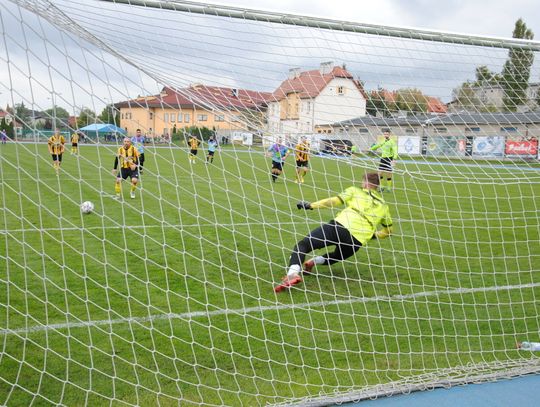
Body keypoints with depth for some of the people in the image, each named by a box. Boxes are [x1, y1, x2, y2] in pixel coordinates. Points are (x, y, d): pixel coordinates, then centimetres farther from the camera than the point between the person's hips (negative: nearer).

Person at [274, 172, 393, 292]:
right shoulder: (383, 206, 26)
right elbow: (389, 230, 33)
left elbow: (335, 200, 4)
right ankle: (316, 261, 7)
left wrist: (311, 205, 6)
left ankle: (293, 273, -32)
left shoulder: (355, 191, 17)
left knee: (302, 245, -5)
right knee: (335, 257, 35)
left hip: (341, 225, -4)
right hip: (358, 241, 4)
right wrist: (372, 235, 44)